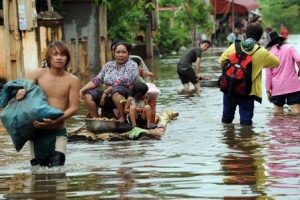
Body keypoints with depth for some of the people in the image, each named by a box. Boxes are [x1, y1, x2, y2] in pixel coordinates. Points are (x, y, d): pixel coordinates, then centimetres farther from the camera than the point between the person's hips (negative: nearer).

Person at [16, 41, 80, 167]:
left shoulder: (72, 80, -3)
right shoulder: (39, 74, 1)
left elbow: (74, 107, -7)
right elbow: (25, 88, 15)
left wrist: (54, 121, -22)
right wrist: (21, 91, -11)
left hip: (58, 131, -2)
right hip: (38, 130, 2)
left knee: (57, 166, -16)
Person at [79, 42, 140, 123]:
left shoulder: (132, 65, -5)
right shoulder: (109, 65, 14)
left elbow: (121, 82, -17)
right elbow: (97, 80, 9)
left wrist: (106, 92, -17)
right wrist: (83, 89, -5)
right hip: (110, 98, 7)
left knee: (116, 90, -37)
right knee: (88, 94, -9)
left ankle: (122, 118, -29)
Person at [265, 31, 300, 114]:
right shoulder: (289, 48, 1)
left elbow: (268, 74, 5)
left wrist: (268, 90, 10)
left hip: (277, 88, 2)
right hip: (292, 85, -2)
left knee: (278, 113, 8)